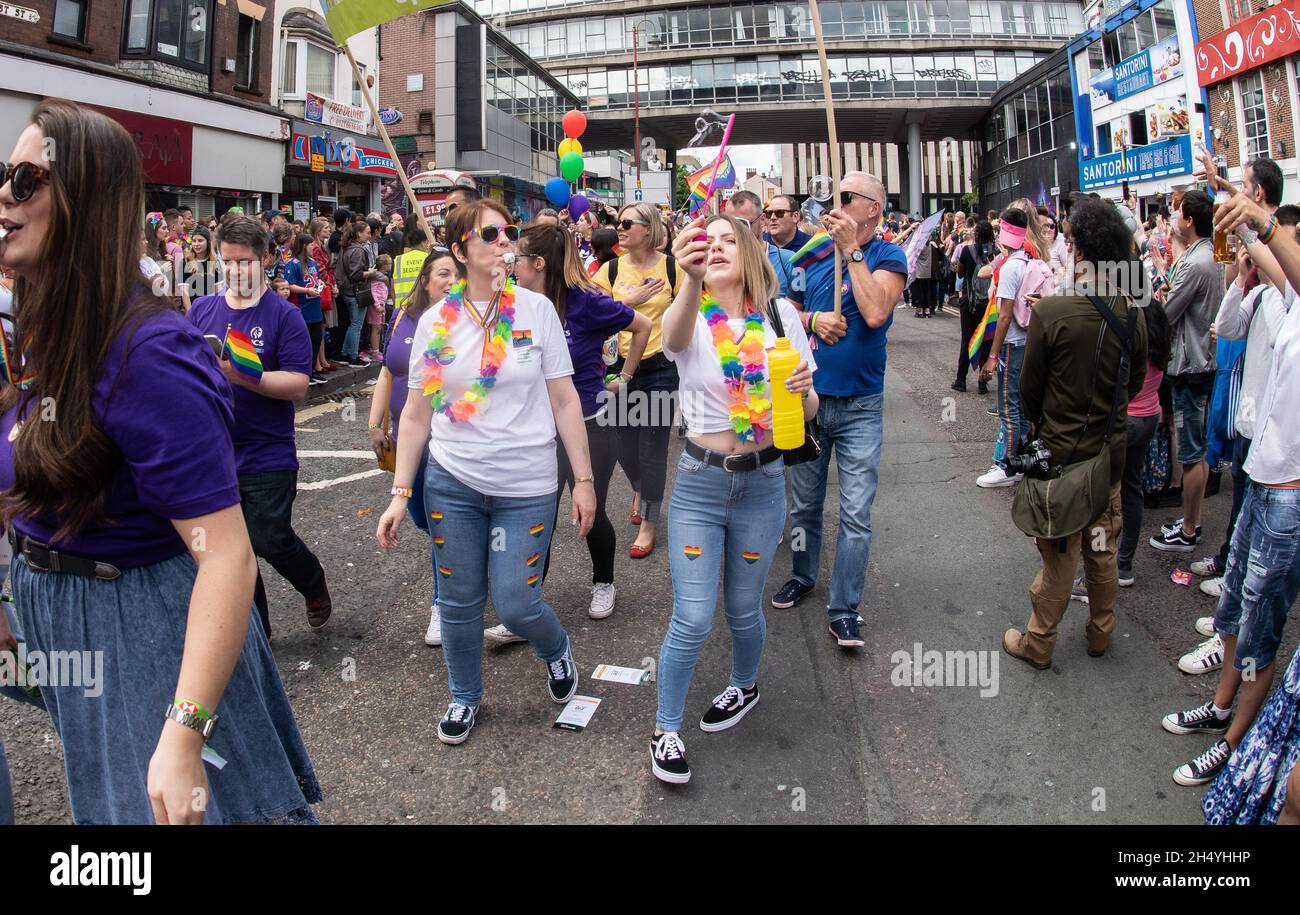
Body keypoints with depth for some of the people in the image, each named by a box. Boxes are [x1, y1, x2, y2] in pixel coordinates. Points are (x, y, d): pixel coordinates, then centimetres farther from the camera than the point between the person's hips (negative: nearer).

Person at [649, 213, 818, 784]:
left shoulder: (780, 315, -1)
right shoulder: (692, 317, -7)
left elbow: (809, 412, 3)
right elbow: (674, 337, -35)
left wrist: (804, 391, -21)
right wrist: (691, 281, -56)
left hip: (763, 484, 1)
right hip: (699, 484, -1)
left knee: (743, 610, 16)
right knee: (692, 620, -3)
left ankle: (745, 686, 47)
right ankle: (665, 731, 19)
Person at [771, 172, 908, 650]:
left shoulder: (887, 256, -4)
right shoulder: (813, 254, 6)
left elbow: (875, 313, -21)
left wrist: (852, 248, -17)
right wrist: (813, 319, -12)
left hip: (860, 406, -3)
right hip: (806, 399, 4)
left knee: (856, 514, -4)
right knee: (804, 503, 15)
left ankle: (844, 608, 5)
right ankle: (803, 575, 36)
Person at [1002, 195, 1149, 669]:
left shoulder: (1051, 311, -21)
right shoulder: (1133, 314, -7)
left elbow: (1029, 387, -11)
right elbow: (1135, 384, 6)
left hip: (1062, 451, -4)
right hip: (1111, 450, 4)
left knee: (1059, 553, 8)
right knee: (1103, 548, 19)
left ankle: (1037, 643, 23)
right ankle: (1100, 634, 36)